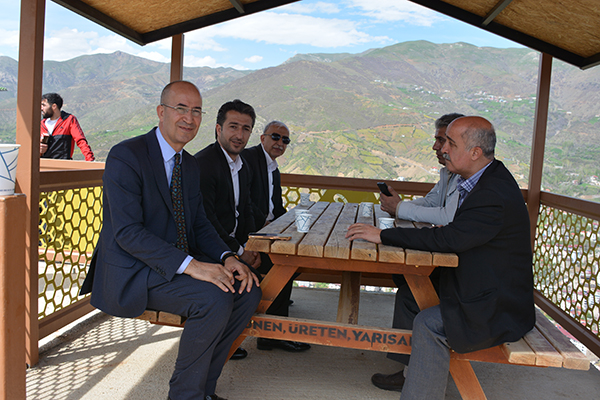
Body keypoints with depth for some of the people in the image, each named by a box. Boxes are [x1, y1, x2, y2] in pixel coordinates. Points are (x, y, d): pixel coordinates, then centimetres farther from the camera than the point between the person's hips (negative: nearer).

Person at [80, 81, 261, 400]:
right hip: (133, 272, -8)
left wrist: (227, 258, -9)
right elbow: (127, 232, -22)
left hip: (181, 264, 8)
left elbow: (200, 225, 11)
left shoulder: (190, 165, 12)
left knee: (248, 290, -7)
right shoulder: (126, 156, -14)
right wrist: (190, 265, -31)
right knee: (214, 299, -27)